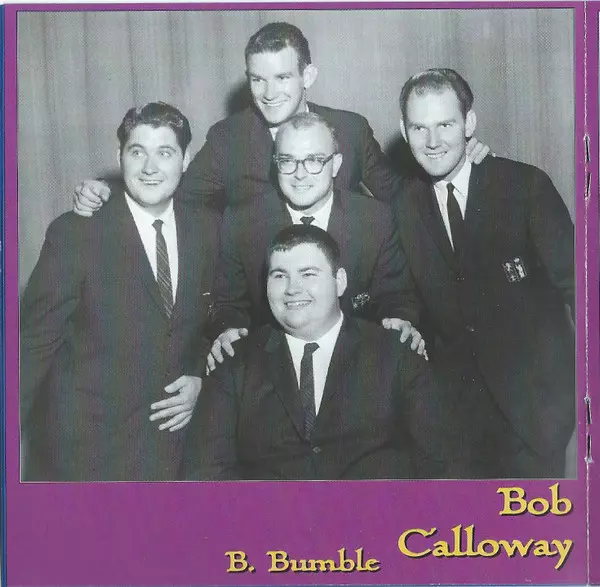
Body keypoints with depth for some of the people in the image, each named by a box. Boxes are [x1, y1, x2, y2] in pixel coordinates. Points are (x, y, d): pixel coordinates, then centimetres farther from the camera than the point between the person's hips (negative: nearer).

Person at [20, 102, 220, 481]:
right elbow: (34, 341, -10)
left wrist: (198, 378, -2)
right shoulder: (74, 233, -11)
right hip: (83, 448, -3)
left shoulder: (207, 229, 1)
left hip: (167, 446, 3)